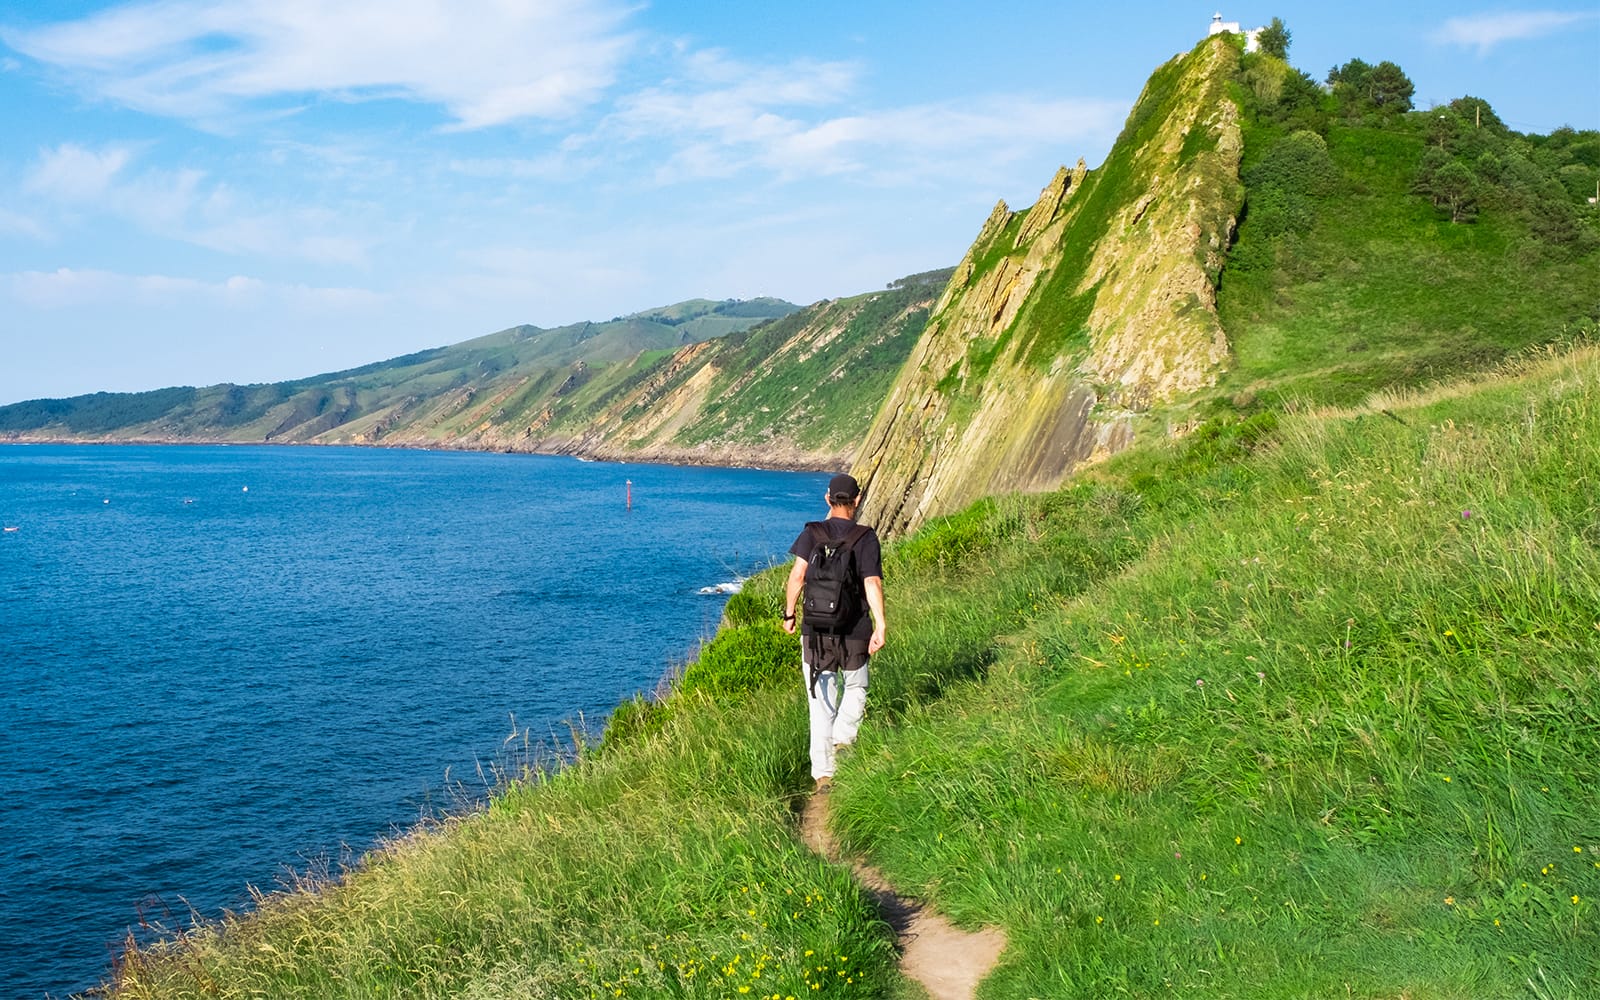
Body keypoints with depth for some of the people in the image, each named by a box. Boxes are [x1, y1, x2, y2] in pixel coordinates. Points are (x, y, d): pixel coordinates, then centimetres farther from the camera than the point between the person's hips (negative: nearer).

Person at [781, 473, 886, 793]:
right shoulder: (867, 537, -2)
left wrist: (789, 614, -2)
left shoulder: (812, 533, -1)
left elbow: (797, 574, -12)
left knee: (821, 704, 9)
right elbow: (873, 583, -14)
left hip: (815, 631, 1)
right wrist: (880, 626, -17)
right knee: (855, 689, 22)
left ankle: (823, 773, 10)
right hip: (855, 633, 0)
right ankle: (843, 740, -3)